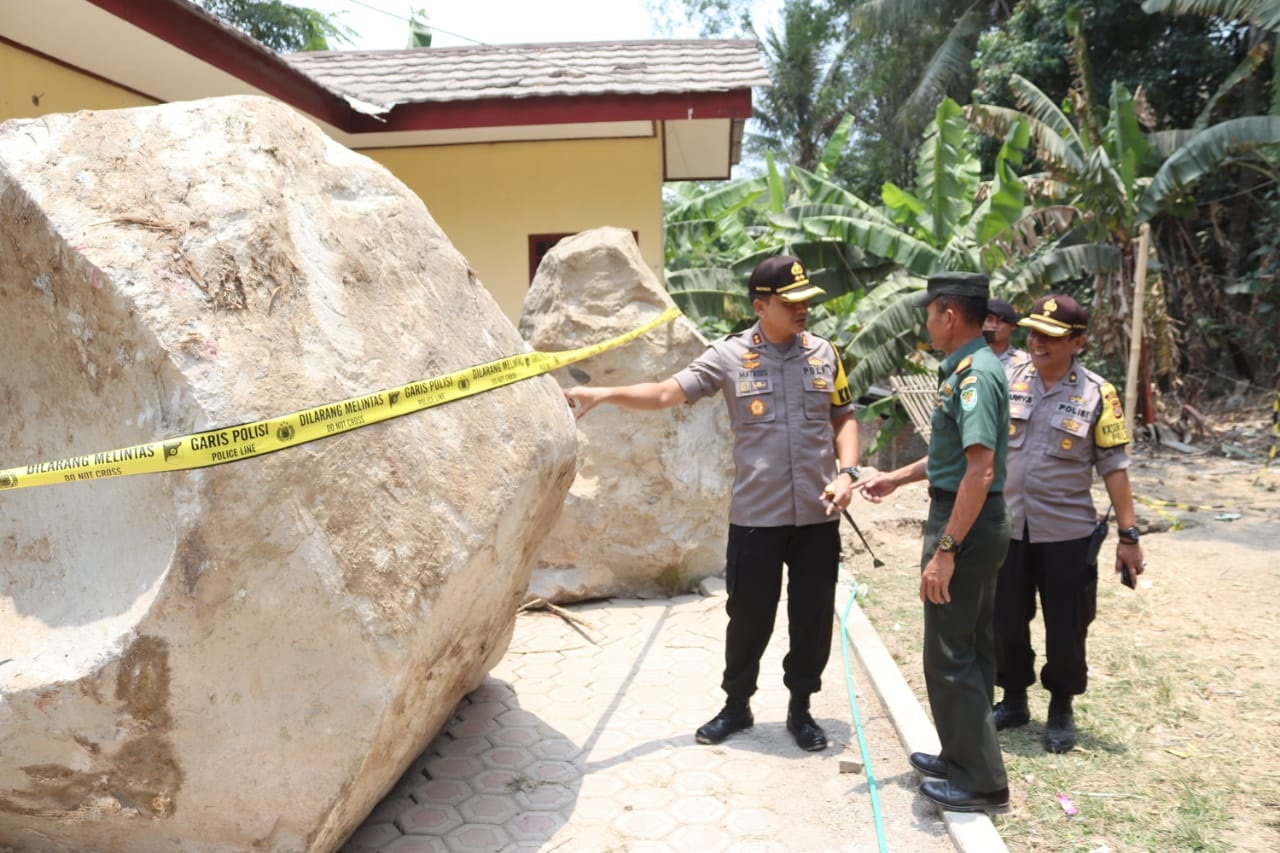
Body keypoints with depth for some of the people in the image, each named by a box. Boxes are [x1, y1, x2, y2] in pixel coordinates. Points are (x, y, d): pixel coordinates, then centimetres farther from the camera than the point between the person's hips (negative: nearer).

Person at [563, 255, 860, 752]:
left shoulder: (823, 353, 4)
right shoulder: (729, 356, -5)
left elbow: (843, 418, 11)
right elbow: (667, 393, -12)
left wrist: (846, 472, -6)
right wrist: (603, 394, -25)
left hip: (817, 516, 2)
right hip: (756, 517, -2)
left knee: (813, 619, 12)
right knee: (748, 618, 11)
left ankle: (801, 709, 33)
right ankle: (736, 706, 33)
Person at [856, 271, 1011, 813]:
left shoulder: (974, 374, -21)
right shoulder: (968, 367, 11)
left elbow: (980, 471, -27)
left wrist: (944, 549, -27)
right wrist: (897, 478, 22)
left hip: (966, 525, -10)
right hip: (976, 524, 10)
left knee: (950, 655, 0)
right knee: (972, 647, 18)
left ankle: (982, 782, 12)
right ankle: (966, 756, 33)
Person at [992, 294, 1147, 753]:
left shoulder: (1097, 394, -6)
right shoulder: (1006, 380, 0)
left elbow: (1113, 467, -3)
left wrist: (1128, 534, -5)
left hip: (1067, 533, -2)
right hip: (1005, 528, 2)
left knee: (1065, 628, 8)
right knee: (1005, 621, 12)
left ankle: (1061, 708, 29)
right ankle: (1013, 699, 33)